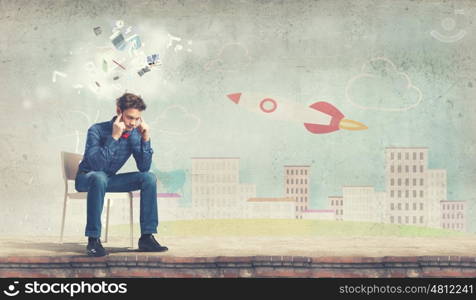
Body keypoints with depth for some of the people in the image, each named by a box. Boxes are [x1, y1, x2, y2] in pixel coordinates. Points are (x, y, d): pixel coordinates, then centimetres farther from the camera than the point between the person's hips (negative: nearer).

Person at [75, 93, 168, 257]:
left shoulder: (135, 134, -6)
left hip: (109, 179, 5)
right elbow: (97, 165, -32)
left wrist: (146, 140, -21)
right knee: (99, 177, -40)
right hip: (86, 179, -5)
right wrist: (114, 137, -36)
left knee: (149, 178, -15)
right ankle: (93, 240, -34)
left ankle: (147, 237, -15)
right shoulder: (97, 130, -20)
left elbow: (144, 168, -10)